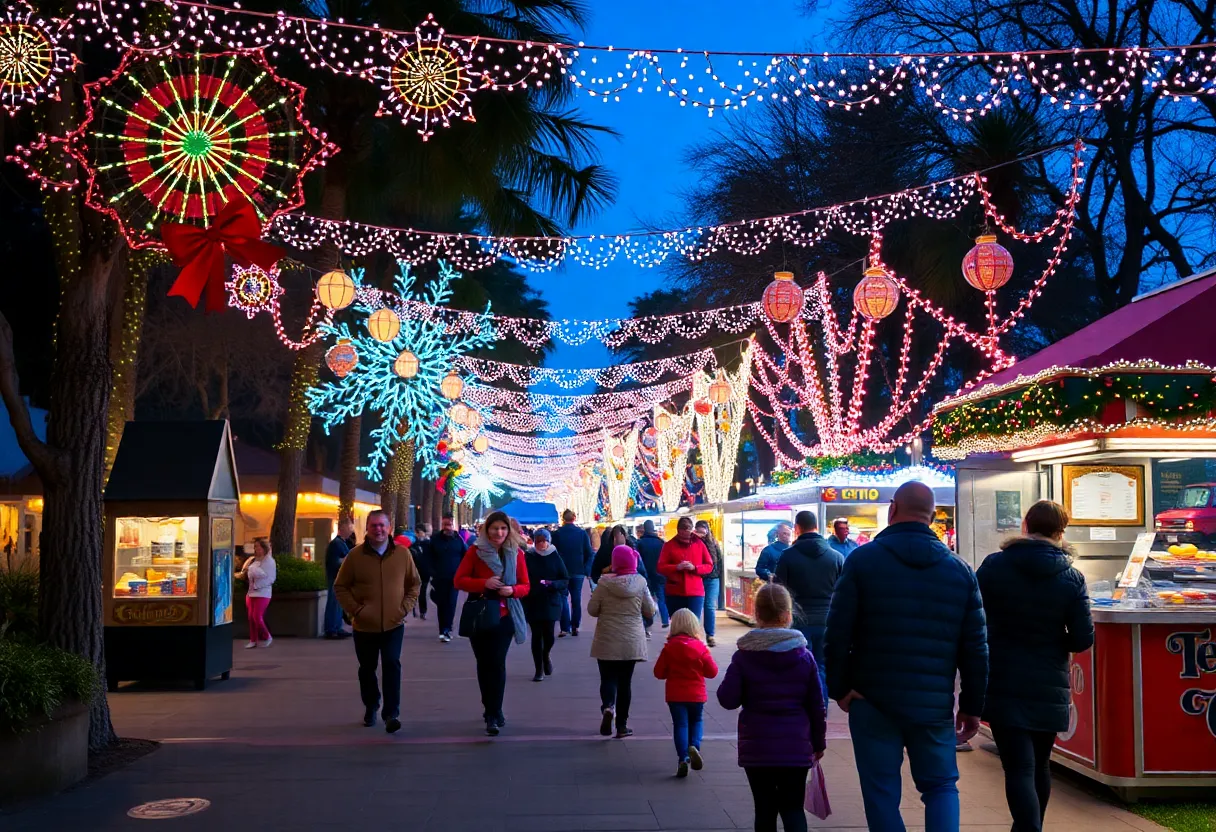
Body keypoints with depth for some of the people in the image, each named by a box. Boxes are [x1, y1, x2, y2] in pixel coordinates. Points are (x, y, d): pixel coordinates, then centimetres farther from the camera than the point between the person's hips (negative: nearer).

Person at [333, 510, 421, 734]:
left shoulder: (402, 553, -3)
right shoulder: (355, 555, -6)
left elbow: (414, 583, 7)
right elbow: (340, 587, 0)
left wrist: (405, 607, -5)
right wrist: (355, 609, -10)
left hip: (393, 624, -1)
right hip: (364, 626, 1)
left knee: (392, 665, -12)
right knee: (367, 669, 14)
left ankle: (391, 713, -9)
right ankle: (370, 708, 34)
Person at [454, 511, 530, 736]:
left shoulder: (516, 553, 1)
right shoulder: (475, 551, -2)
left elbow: (525, 586, 5)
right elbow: (459, 580, -5)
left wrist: (511, 590, -17)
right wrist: (484, 584, -20)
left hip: (505, 616, 0)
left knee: (497, 663, -9)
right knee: (484, 663, 9)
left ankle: (493, 713, -3)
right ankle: (491, 710, 24)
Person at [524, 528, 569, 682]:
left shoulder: (555, 557, 0)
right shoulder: (528, 557, -1)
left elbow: (565, 580, 0)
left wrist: (553, 584, -18)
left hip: (551, 603, 0)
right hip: (532, 603, 0)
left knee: (549, 635, -5)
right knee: (536, 636, 1)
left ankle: (546, 655, 29)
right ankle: (539, 670, 13)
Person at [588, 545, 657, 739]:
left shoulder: (604, 583, -8)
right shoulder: (640, 582, -6)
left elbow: (592, 610, -3)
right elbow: (650, 611, 0)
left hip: (607, 641, -1)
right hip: (632, 641, 1)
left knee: (608, 678, 8)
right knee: (625, 680, 10)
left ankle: (607, 706, -21)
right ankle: (622, 725, 13)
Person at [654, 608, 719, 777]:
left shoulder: (669, 647, -8)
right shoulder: (701, 647, -7)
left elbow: (659, 672, -5)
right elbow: (712, 671, -4)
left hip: (675, 695, -1)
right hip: (696, 694, 1)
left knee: (680, 724, 5)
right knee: (697, 721, 20)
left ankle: (683, 758, -9)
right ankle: (694, 745, -6)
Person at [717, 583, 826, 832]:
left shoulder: (743, 657, -7)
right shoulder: (804, 657, -3)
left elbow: (728, 699, -11)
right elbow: (817, 706, 1)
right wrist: (819, 742, 13)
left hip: (756, 749, 0)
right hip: (796, 748, 0)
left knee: (764, 809, 11)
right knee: (793, 807, 8)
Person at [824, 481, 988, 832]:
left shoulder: (862, 560, -4)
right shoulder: (960, 570, 4)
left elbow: (838, 633, -9)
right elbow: (976, 646, 4)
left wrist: (839, 687, 1)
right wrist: (972, 705, 11)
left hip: (872, 699, -2)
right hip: (935, 703, 2)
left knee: (882, 793, 8)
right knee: (941, 786, 16)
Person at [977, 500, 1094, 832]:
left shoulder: (994, 566, -7)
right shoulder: (1072, 577, -5)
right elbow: (1083, 639, -5)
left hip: (1003, 685, -2)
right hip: (1049, 687, 2)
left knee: (1019, 768, -4)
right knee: (1040, 764, 20)